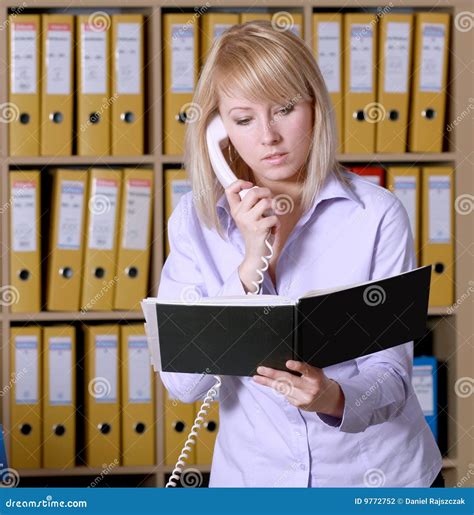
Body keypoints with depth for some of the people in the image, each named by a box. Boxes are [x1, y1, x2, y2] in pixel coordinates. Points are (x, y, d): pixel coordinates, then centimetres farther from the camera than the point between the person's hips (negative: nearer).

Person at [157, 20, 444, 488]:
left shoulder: (377, 215, -13)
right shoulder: (194, 219, -7)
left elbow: (390, 374, -12)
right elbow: (182, 383, -13)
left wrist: (335, 398, -33)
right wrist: (253, 265, -22)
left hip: (374, 472, -1)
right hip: (255, 473, 1)